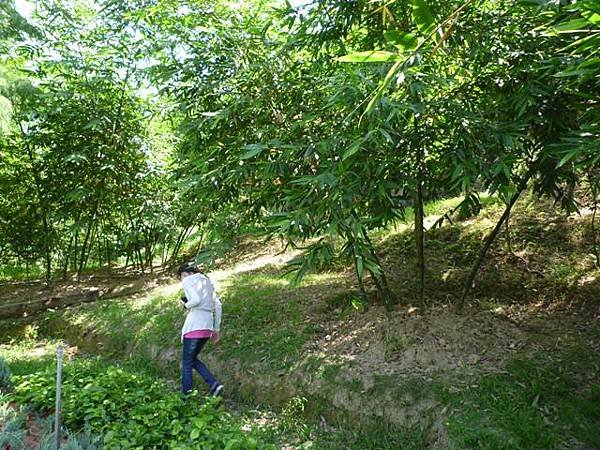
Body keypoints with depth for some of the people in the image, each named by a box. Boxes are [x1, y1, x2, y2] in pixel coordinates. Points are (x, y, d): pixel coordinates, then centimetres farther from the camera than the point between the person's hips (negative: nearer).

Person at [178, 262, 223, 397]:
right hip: (208, 326, 7)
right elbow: (217, 305, 14)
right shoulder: (207, 280, 20)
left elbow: (196, 300, -19)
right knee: (193, 359, 19)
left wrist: (186, 305, 3)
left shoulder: (187, 281, 0)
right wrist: (216, 329, 16)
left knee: (186, 362, 6)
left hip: (194, 325, -7)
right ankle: (214, 385, 6)